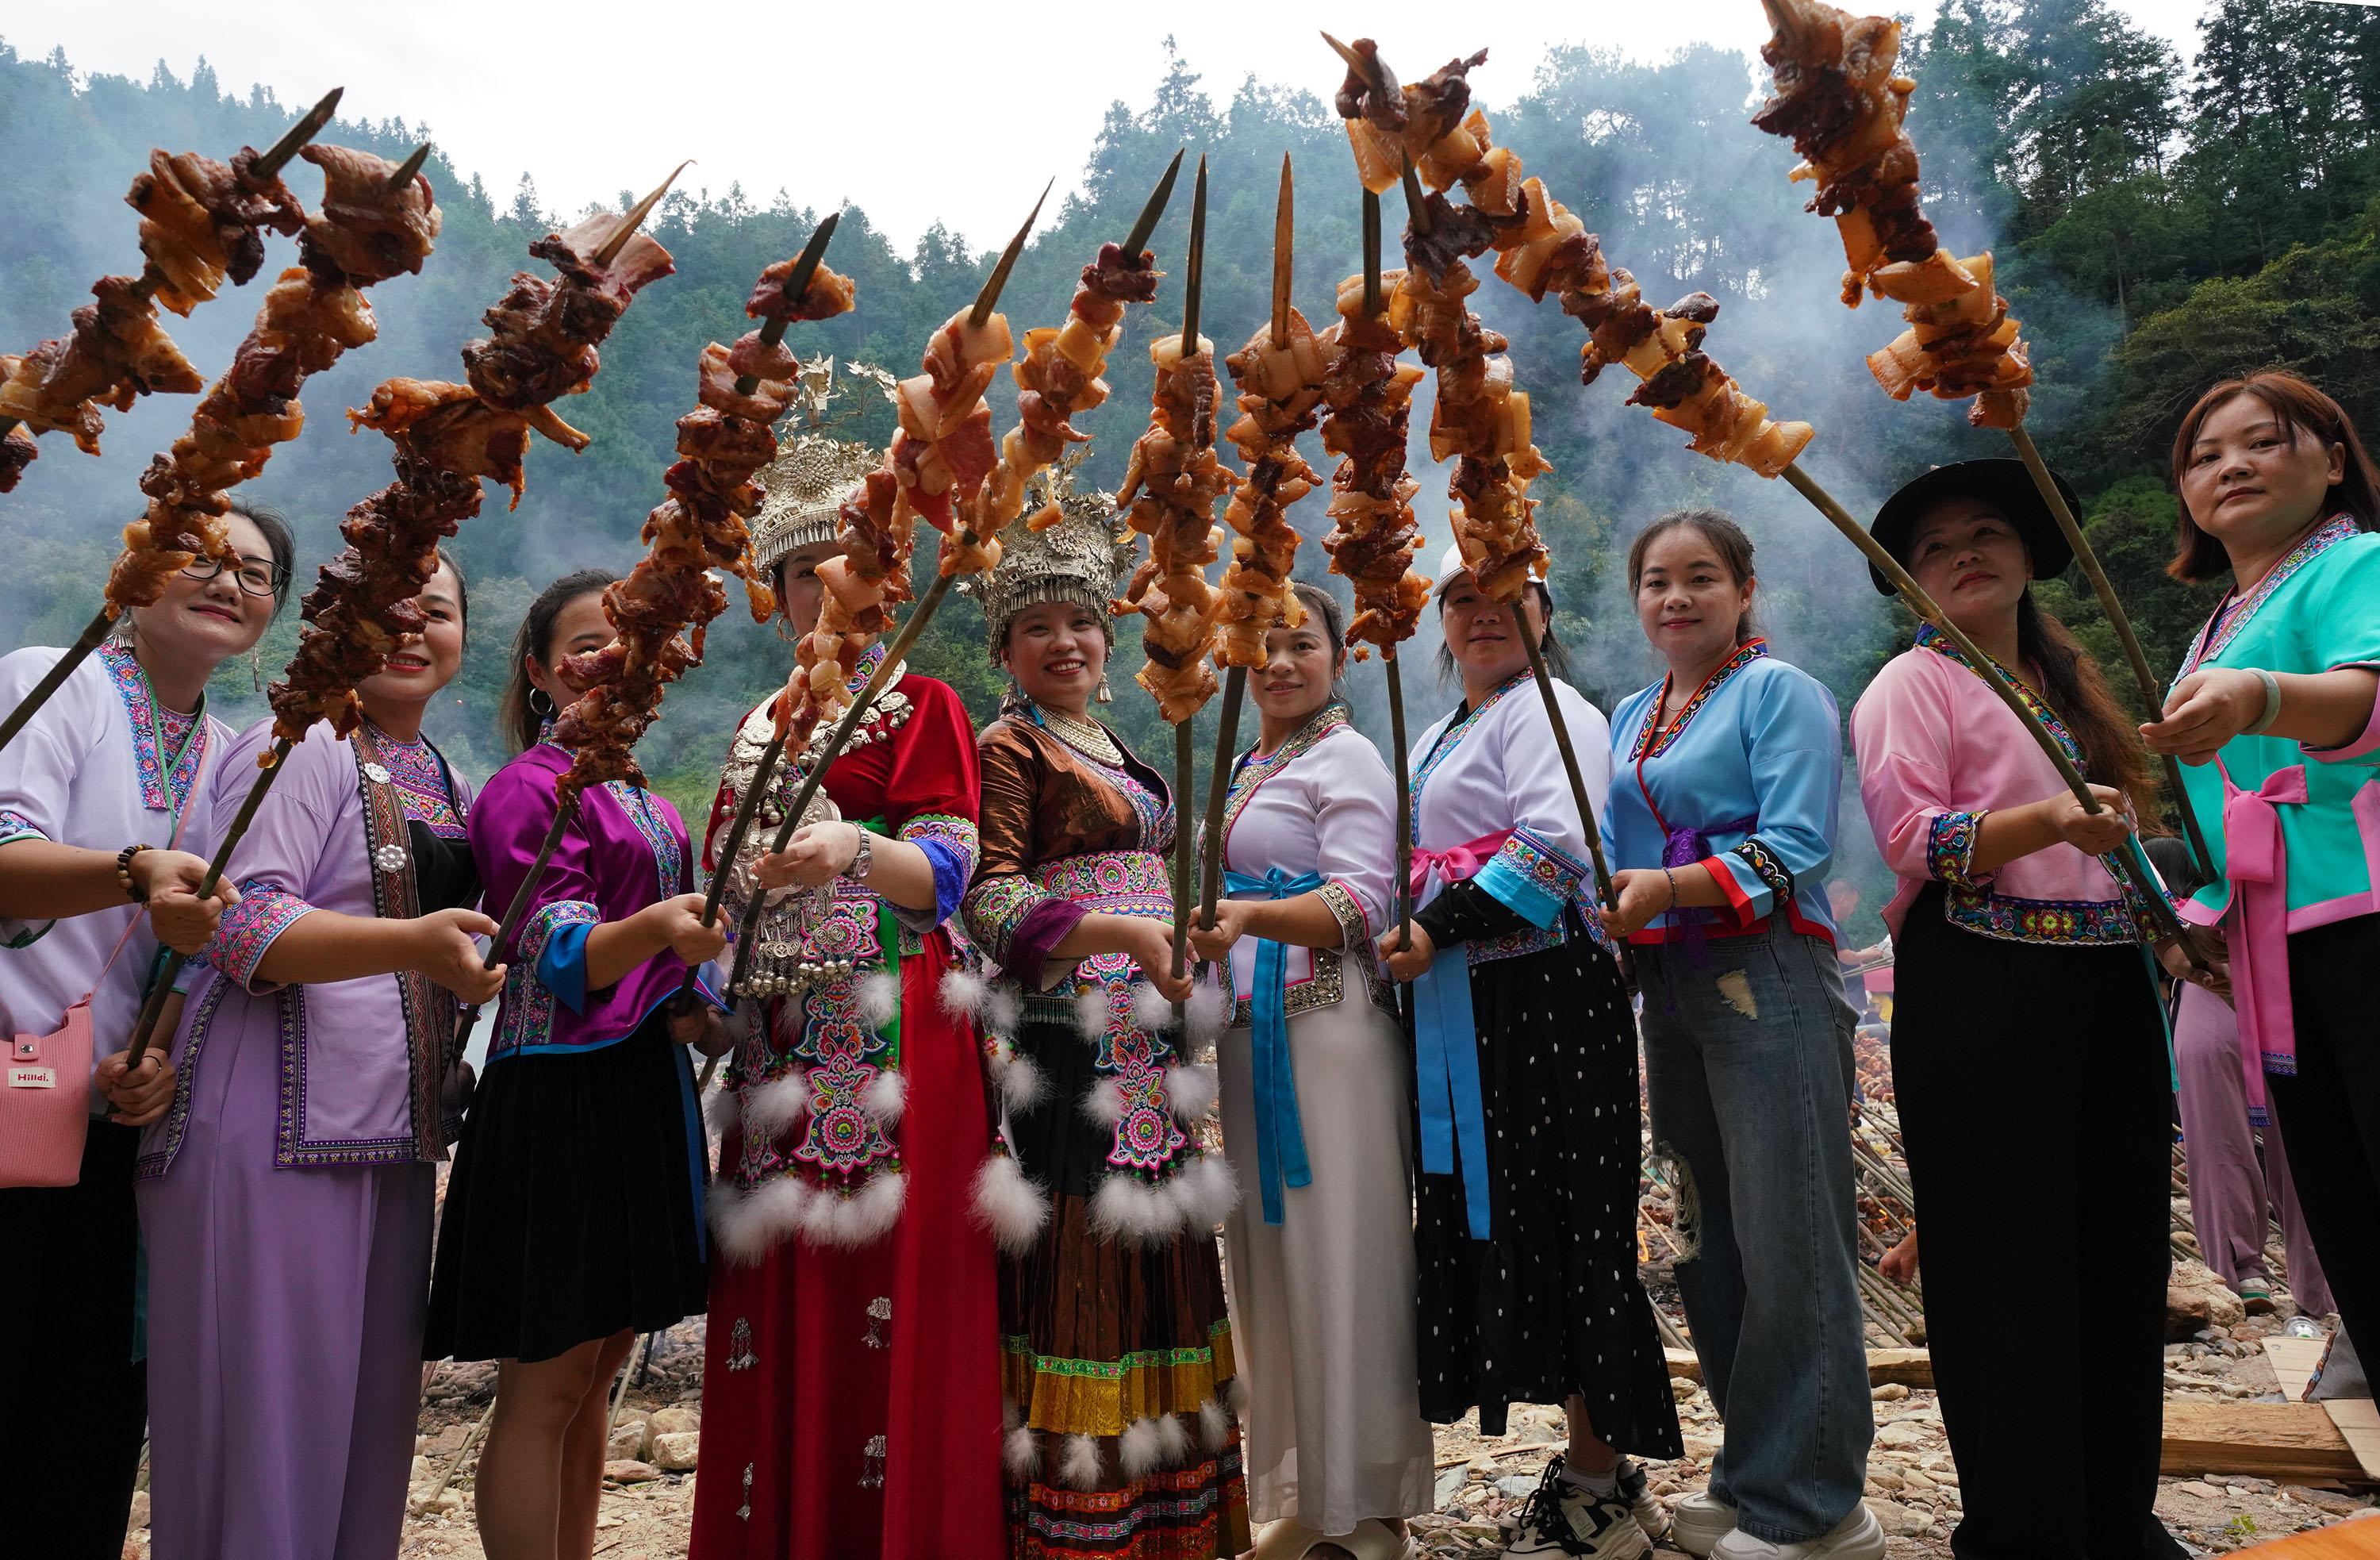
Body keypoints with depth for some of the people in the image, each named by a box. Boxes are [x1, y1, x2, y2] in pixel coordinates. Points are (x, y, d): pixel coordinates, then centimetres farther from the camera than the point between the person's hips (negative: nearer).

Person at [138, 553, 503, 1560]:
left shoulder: (438, 777, 15)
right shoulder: (304, 749, -8)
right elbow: (244, 926, -19)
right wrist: (411, 943, -33)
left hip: (392, 1135, 8)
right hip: (279, 1128, -7)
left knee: (371, 1411, 13)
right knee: (268, 1411, -1)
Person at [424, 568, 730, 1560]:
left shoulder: (641, 801, 16)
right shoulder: (526, 789, -9)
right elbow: (559, 958, -19)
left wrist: (692, 1010, 6)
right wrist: (659, 927, -38)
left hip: (643, 1087, 8)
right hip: (561, 1094, -8)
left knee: (597, 1373, 15)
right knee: (545, 1385, 0)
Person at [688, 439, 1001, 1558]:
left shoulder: (925, 708, 4)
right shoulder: (760, 730, 20)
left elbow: (948, 870, -7)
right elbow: (726, 883, 20)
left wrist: (856, 850, -25)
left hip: (892, 1041, -5)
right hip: (781, 1044, 5)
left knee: (886, 1289, -5)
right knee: (778, 1299, 5)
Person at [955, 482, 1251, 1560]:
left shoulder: (1110, 747, 19)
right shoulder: (1008, 747, -5)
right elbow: (991, 900, -16)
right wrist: (1130, 933, -24)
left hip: (1148, 1044, 8)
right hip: (1073, 1041, -8)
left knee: (1158, 1251, 11)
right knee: (1085, 1257, -4)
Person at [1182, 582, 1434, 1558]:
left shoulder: (1347, 758, -4)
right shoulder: (1241, 769, 19)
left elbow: (1364, 899, -15)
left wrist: (1253, 916, -29)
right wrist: (1206, 936, 11)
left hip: (1328, 1026, -8)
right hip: (1247, 1031, 8)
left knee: (1339, 1258, -2)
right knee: (1267, 1259, 11)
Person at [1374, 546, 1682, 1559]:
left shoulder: (1549, 712, -4)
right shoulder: (1436, 740, 23)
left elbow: (1553, 844, -19)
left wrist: (1438, 931, -17)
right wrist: (1410, 941, 12)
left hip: (1544, 999, -9)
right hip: (1463, 1017, 9)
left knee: (1559, 1225, -4)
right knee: (1486, 1221, 9)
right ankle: (1595, 1467, 22)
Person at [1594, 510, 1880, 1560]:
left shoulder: (1779, 692, -2)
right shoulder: (1630, 717, 18)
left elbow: (1795, 848, -13)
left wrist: (1665, 889, -23)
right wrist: (1607, 903, -1)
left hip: (1765, 979, -7)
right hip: (1670, 987, 7)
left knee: (1785, 1239, -4)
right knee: (1709, 1240, 12)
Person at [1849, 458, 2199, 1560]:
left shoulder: (2069, 683, 20)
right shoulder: (1913, 683, 0)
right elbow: (1913, 839, -13)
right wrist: (2051, 821, -26)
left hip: (2109, 987, 7)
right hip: (1982, 991, -7)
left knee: (2122, 1252, 9)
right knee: (2006, 1268, -3)